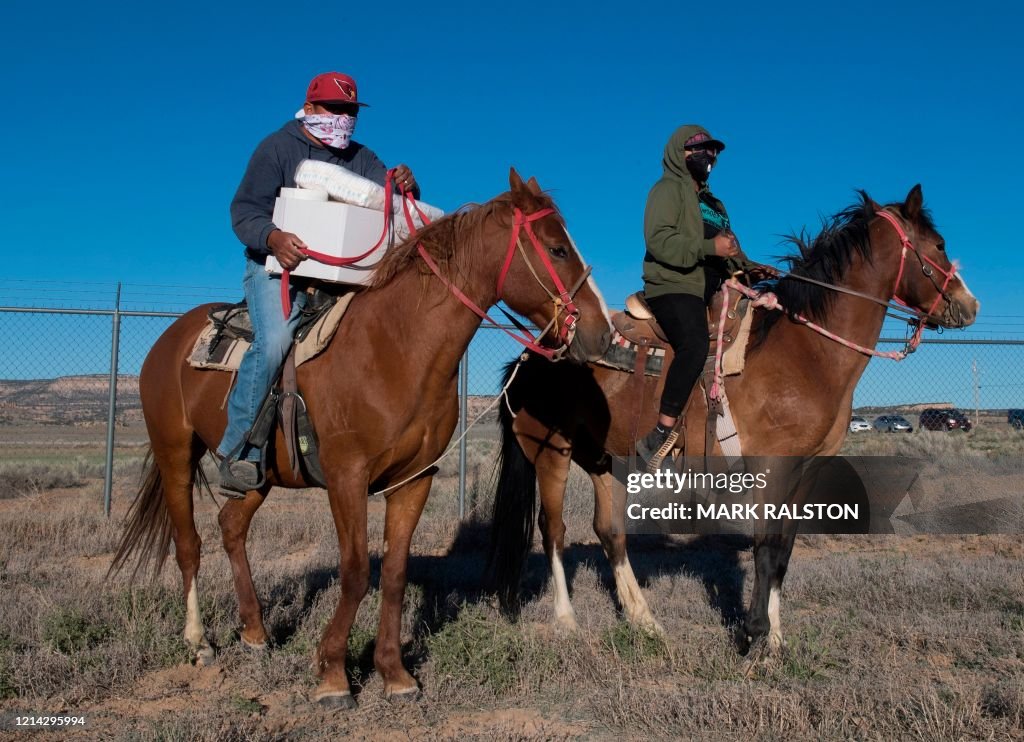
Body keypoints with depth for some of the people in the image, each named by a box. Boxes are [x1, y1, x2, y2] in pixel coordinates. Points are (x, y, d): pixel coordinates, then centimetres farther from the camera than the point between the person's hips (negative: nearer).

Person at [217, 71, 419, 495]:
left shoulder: (362, 160, 20)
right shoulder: (277, 148, 3)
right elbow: (244, 211, -7)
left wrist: (405, 187, -14)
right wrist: (272, 237, -30)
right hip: (277, 267, -5)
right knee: (273, 341, -31)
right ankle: (238, 450, -22)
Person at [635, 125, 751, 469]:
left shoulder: (713, 203, 30)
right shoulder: (668, 189, 3)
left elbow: (729, 250, 33)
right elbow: (658, 239, -14)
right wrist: (708, 247, -23)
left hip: (713, 292, 9)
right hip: (673, 287, -9)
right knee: (695, 344, -34)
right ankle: (659, 438, -35)